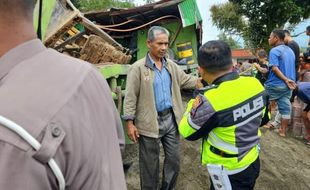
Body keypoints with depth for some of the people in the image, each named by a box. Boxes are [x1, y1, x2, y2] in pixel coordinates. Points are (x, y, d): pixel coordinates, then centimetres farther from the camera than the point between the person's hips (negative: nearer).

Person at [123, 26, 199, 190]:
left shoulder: (171, 66, 7)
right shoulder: (138, 68, -10)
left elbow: (186, 80, 12)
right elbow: (130, 97, -11)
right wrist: (130, 123, -14)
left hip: (170, 119, 6)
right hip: (150, 123, -5)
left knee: (174, 160, 17)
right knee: (150, 164, 11)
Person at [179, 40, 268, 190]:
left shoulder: (210, 100, -32)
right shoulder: (255, 84, -12)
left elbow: (187, 132, -14)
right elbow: (263, 118, 7)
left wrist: (194, 105, -2)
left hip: (230, 172, -6)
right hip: (253, 162, 7)